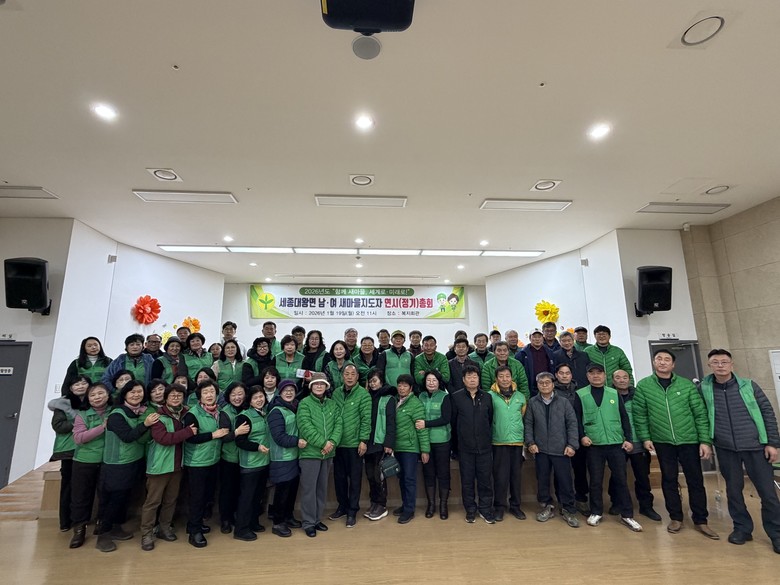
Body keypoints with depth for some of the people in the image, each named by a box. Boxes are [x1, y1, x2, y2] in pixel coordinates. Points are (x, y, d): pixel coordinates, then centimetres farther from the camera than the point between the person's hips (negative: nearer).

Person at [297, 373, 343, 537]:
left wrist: (332, 442, -15)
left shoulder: (332, 404, 8)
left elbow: (338, 424, 2)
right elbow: (306, 427, -17)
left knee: (322, 487, 16)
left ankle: (317, 519, 31)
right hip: (310, 452, -5)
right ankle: (308, 523, 17)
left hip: (328, 453, 5)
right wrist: (322, 443, -18)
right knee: (309, 488, 3)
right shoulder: (304, 403, -8)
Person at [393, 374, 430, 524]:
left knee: (409, 478, 2)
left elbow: (422, 428, -14)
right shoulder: (395, 402, 7)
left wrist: (425, 450, -15)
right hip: (397, 447, 6)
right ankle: (405, 504, 31)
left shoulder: (415, 403, -12)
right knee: (401, 478, 16)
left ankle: (409, 510, 14)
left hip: (410, 447, -6)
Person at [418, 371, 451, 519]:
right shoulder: (421, 396, 3)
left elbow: (446, 419, -13)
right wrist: (418, 424, -6)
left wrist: (426, 423, -18)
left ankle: (443, 504, 24)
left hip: (441, 440, -3)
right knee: (428, 472, 11)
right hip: (425, 440, 3)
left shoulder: (444, 397, -6)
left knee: (443, 472, 7)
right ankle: (431, 503, 27)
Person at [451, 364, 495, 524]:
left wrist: (488, 438, 9)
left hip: (485, 446, 1)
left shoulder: (487, 397, 4)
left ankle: (485, 510, 24)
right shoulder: (456, 397, -3)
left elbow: (491, 420, 10)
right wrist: (458, 441, 6)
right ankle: (470, 510, 25)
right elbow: (453, 421, 2)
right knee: (467, 480, 9)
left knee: (485, 480, 8)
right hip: (465, 447, -1)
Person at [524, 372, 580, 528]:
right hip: (540, 449, 1)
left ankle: (569, 510, 22)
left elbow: (572, 423, -1)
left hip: (561, 449, -1)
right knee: (542, 479, 9)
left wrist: (572, 444, -7)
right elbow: (528, 424, 5)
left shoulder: (564, 402, 0)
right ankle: (547, 506, 27)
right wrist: (530, 442, -3)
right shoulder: (532, 403, 3)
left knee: (564, 480, 5)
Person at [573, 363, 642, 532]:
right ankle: (596, 513, 22)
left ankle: (627, 515, 20)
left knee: (621, 479, 7)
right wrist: (582, 436, -10)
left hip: (616, 443, 2)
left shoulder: (615, 394, 7)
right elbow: (576, 418, -1)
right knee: (596, 480, 7)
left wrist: (628, 438, 2)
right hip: (593, 444, -2)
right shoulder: (580, 395, 0)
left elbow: (624, 417, 8)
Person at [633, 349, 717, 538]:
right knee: (669, 480, 9)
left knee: (695, 480, 8)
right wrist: (645, 437, -5)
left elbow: (701, 414, 0)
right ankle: (676, 518, 24)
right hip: (662, 442, 0)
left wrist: (705, 440, -5)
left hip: (689, 440, 1)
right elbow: (639, 415, -2)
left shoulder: (687, 385, -1)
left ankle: (700, 521, 25)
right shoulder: (643, 386, -4)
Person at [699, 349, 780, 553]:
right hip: (726, 449, 0)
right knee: (733, 490, 10)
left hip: (756, 446, 0)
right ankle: (742, 528, 26)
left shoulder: (748, 385, -1)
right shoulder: (703, 388, -2)